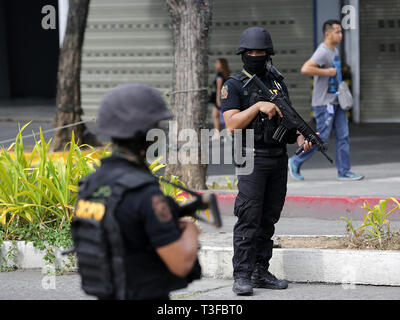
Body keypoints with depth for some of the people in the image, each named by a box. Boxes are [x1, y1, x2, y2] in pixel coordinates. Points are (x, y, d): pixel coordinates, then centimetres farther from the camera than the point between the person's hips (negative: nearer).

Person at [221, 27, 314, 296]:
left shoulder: (278, 83, 14)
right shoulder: (234, 86, -2)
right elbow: (232, 124, -12)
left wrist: (300, 138, -2)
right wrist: (258, 106, -22)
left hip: (279, 160, 6)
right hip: (253, 160, -6)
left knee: (269, 219, 8)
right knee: (249, 219, -11)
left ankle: (261, 272, 13)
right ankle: (242, 276, -10)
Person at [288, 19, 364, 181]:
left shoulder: (335, 51, 13)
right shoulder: (322, 52, -17)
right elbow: (305, 69, -31)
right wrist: (327, 72, -25)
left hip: (336, 101, 9)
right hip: (324, 103, -9)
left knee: (343, 135, 4)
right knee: (321, 137, -4)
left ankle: (344, 171, 7)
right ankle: (295, 162, 11)